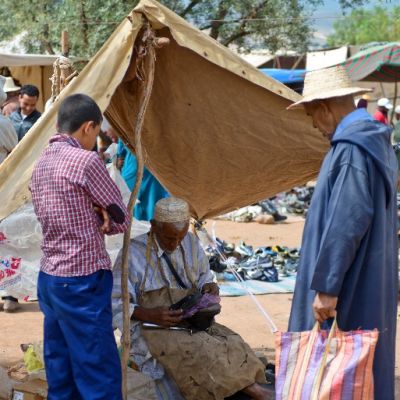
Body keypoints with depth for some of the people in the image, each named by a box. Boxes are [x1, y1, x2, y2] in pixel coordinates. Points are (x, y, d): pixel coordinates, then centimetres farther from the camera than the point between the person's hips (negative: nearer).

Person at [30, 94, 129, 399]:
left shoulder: (42, 163, 10)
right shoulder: (85, 160, -14)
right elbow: (121, 218, -6)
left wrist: (94, 216, -1)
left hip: (49, 279, 9)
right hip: (82, 283, -9)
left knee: (61, 373, 13)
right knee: (99, 374, -5)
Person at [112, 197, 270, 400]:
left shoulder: (190, 243, 4)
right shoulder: (133, 253, -11)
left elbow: (203, 278, 18)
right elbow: (116, 305, -11)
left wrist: (209, 286, -7)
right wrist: (150, 315, -28)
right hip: (151, 330, -5)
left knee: (228, 346, -24)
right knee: (198, 352, -33)